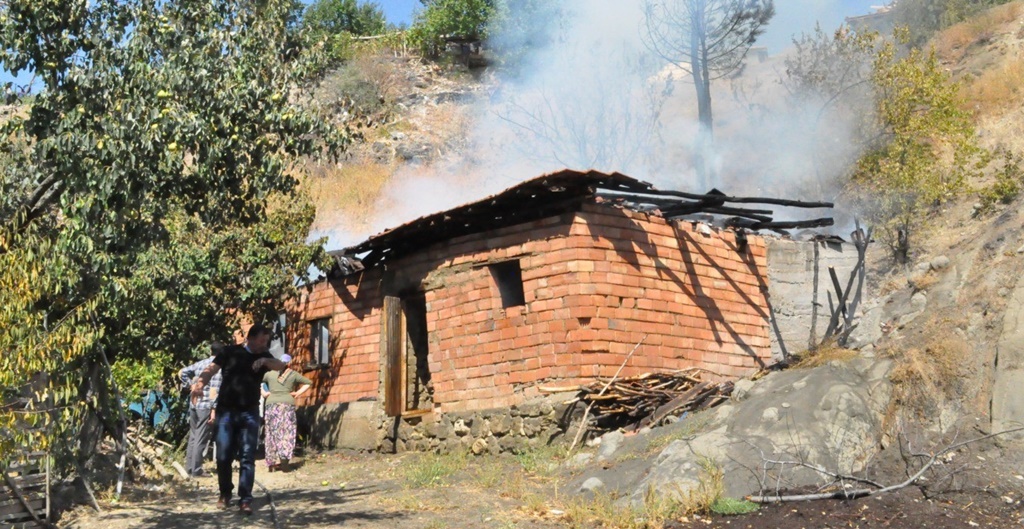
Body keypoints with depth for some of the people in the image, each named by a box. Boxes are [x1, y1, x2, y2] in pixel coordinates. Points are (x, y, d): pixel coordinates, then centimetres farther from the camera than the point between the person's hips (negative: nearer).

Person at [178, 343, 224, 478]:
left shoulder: (200, 363, 10)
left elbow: (181, 373, 14)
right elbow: (214, 391, -16)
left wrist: (190, 384, 17)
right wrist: (214, 410, -16)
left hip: (194, 404, 6)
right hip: (206, 406, -6)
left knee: (193, 437, 14)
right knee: (201, 439, -1)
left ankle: (189, 468, 19)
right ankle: (196, 470, 0)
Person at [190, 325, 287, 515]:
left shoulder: (264, 357, 11)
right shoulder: (231, 352, 3)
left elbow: (281, 365, -7)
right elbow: (211, 369, -8)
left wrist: (264, 361, -28)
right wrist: (200, 383, -29)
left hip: (250, 412, 2)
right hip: (226, 410, -2)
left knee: (247, 457, -3)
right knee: (223, 455, 1)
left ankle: (245, 499, -3)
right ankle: (225, 493, 22)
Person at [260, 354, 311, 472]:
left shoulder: (270, 374, 9)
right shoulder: (294, 374, 6)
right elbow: (309, 382, 9)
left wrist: (263, 393, 11)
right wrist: (298, 393, 7)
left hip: (272, 405, 1)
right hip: (288, 405, -1)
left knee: (272, 433, 5)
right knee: (286, 431, -1)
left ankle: (272, 462, 3)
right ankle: (284, 456, -21)